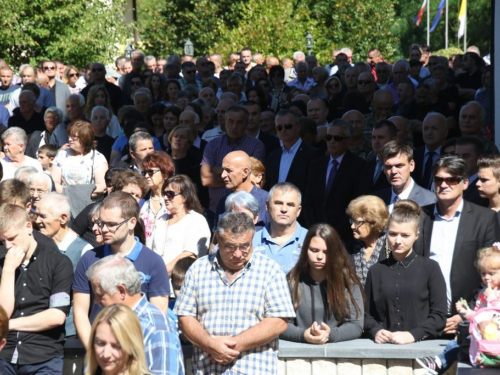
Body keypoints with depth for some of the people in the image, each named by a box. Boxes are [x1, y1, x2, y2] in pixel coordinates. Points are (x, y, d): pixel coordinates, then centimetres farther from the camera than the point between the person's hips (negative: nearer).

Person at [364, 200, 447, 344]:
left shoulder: (430, 268, 9)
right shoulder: (376, 270, 16)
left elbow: (439, 316, 4)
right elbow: (367, 314, 16)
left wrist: (412, 335, -9)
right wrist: (375, 331, -4)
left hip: (422, 346, -3)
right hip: (383, 347, 3)